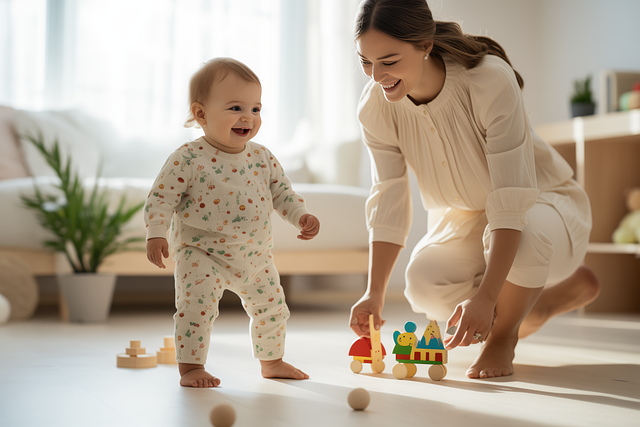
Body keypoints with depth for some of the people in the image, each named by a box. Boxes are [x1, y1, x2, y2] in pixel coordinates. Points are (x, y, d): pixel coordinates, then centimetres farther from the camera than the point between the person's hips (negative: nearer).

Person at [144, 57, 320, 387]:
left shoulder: (262, 157, 1)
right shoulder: (189, 159, -16)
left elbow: (281, 191, 11)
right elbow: (161, 197, -14)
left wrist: (302, 217, -3)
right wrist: (155, 234, -25)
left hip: (255, 255, 5)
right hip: (202, 253, -5)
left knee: (272, 307, 14)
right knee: (196, 306, -20)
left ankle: (272, 361, 35)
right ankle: (190, 367, -5)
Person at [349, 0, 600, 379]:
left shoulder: (491, 82, -32)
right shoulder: (376, 108, -16)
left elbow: (512, 200, -35)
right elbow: (388, 204, -13)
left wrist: (486, 296, -41)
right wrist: (375, 292, -22)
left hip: (545, 203, -5)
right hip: (467, 218, 5)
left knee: (527, 232, -40)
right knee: (424, 283, -24)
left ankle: (501, 340, -5)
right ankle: (568, 289, 5)